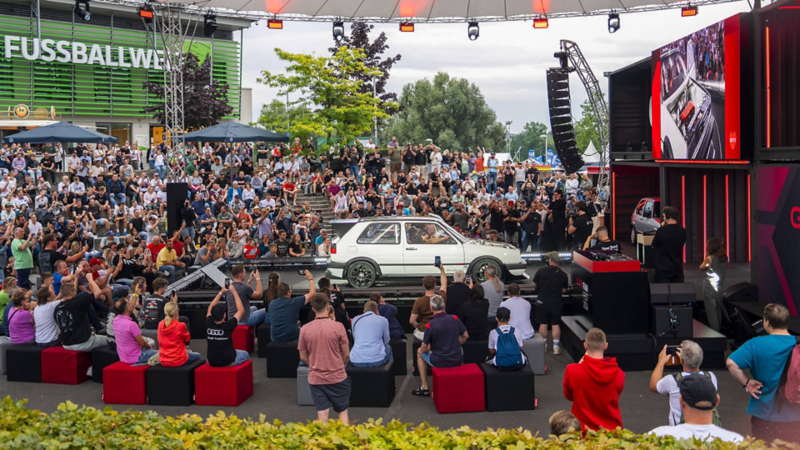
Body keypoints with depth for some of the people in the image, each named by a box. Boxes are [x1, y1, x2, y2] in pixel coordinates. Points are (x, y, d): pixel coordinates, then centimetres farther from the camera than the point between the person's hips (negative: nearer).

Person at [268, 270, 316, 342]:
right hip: (291, 338, -4)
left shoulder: (271, 304, -3)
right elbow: (312, 293, -6)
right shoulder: (294, 302, -16)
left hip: (275, 338, 4)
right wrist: (310, 279, 6)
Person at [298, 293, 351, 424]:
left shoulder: (305, 329, -6)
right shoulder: (337, 326, -12)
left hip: (315, 378, 2)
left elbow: (303, 357, 3)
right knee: (343, 412, 13)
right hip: (337, 377, -2)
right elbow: (346, 355, -5)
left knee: (322, 414, 8)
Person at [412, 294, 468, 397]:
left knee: (420, 352, 26)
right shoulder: (454, 319, -7)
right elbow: (466, 336, 7)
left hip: (439, 362, -4)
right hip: (457, 361, 4)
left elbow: (424, 349, -9)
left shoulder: (429, 325, -17)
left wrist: (429, 348, 13)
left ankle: (424, 387, 25)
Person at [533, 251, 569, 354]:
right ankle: (556, 347, 8)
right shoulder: (563, 275, -5)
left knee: (543, 324, 11)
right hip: (556, 303, 1)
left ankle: (543, 345, 20)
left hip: (542, 302, -1)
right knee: (555, 324, 8)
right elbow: (564, 290, 4)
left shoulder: (541, 271, -11)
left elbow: (534, 284, -1)